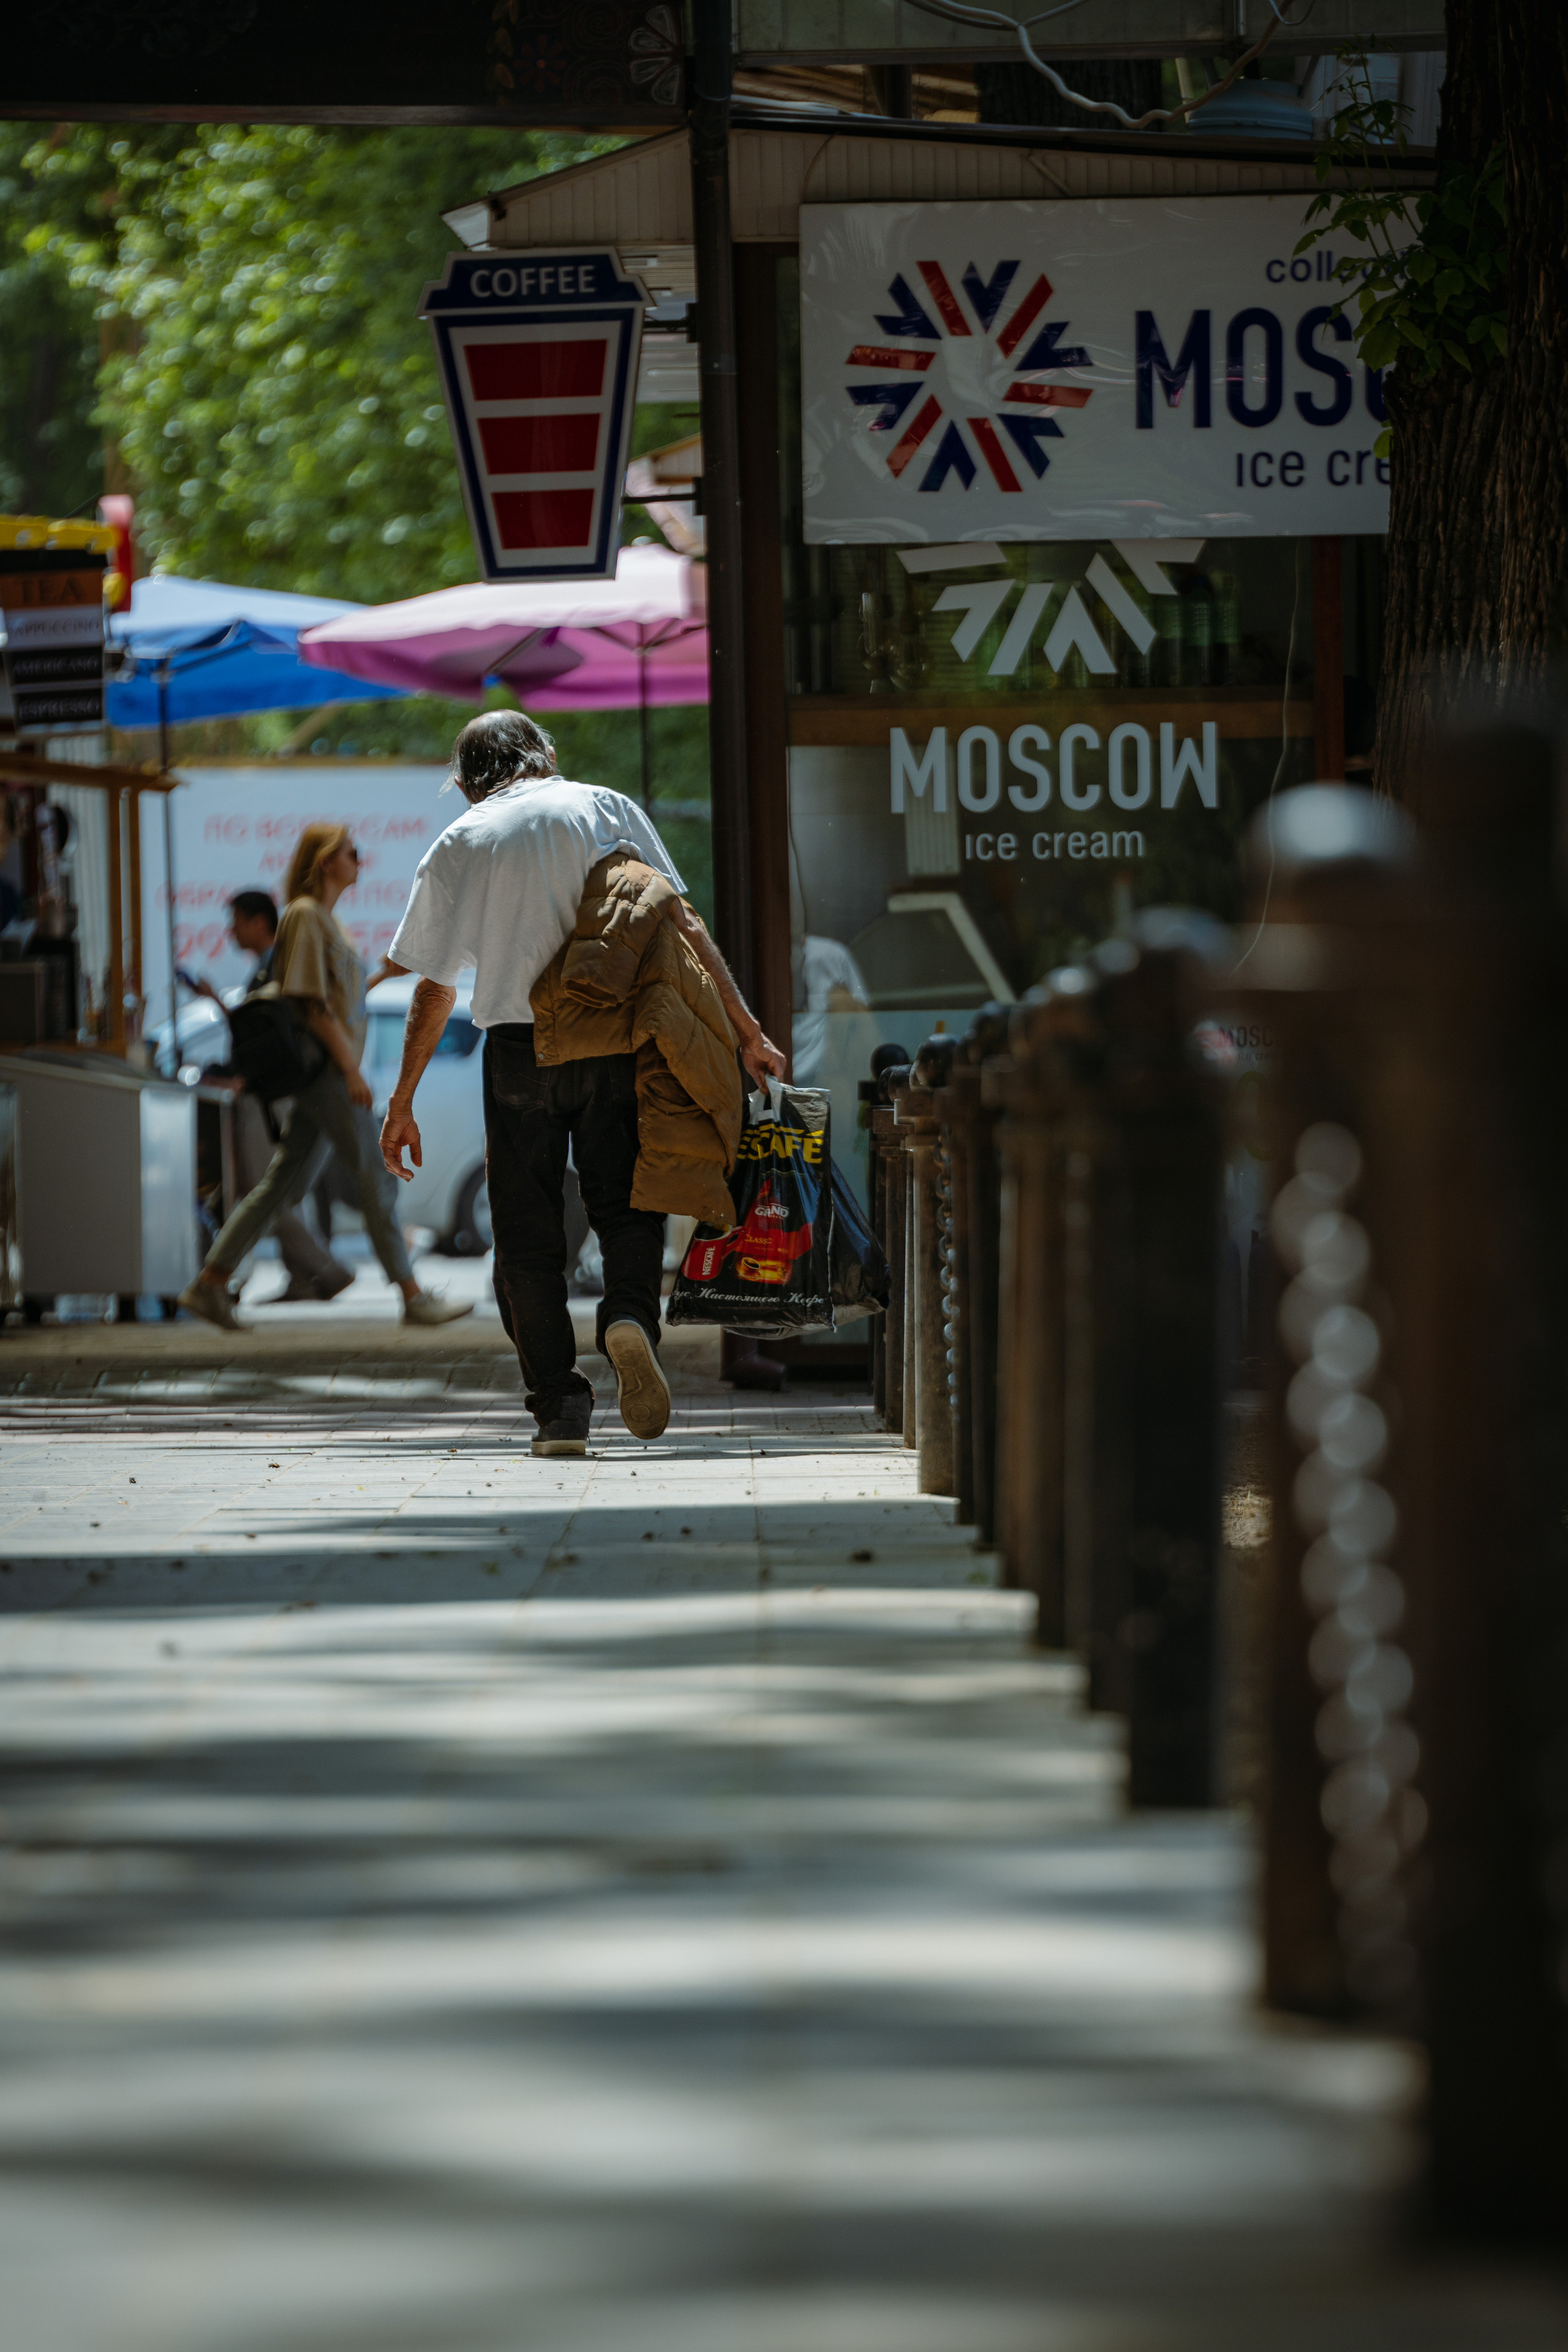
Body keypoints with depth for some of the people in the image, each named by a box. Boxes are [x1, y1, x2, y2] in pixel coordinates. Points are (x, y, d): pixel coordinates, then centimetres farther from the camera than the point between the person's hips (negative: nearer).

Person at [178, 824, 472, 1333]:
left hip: (323, 1075, 10)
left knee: (281, 1182, 9)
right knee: (375, 1179, -6)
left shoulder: (324, 918, 18)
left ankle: (210, 1285, 9)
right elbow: (312, 1000, -17)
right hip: (326, 1068, -10)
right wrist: (350, 1069, -18)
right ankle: (412, 1296, -3)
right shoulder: (305, 914, -12)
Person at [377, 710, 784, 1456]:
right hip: (615, 1043, 0)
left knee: (527, 1231, 7)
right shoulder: (605, 808, 7)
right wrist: (745, 1028, 2)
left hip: (518, 1048, 0)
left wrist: (402, 1103, 12)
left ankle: (558, 1404, 1)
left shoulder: (459, 844, 7)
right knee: (625, 1204, 8)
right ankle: (629, 1315, -22)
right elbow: (681, 922, 0)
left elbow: (433, 988, 6)